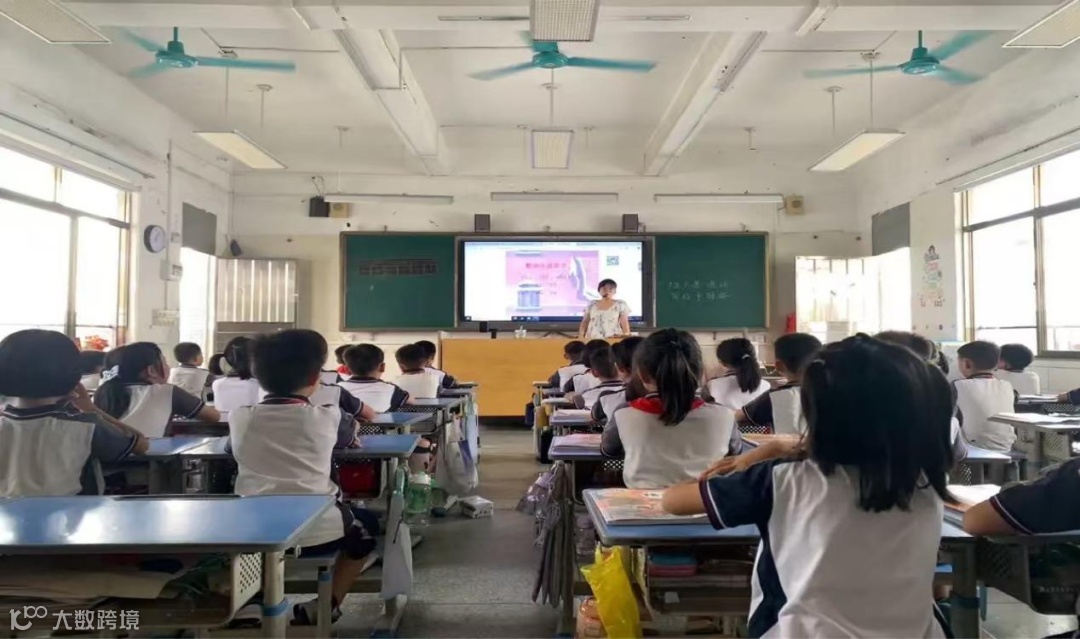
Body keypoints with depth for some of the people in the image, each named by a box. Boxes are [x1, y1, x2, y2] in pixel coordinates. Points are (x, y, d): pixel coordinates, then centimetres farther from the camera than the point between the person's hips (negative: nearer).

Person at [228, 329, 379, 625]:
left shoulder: (239, 418, 3)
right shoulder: (327, 417, -3)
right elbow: (350, 436, 20)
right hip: (316, 532, -2)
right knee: (363, 531, 26)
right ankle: (324, 607, 16)